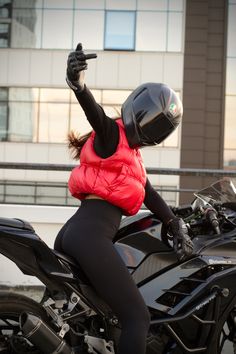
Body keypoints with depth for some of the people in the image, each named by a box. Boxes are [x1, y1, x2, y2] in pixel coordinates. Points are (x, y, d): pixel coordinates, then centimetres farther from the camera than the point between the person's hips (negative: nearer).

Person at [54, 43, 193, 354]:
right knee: (137, 318, -12)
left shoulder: (132, 153, 26)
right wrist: (77, 83, -44)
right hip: (91, 233, -10)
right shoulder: (112, 134, -1)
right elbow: (94, 112, -23)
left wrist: (177, 226, 18)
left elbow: (149, 195, 25)